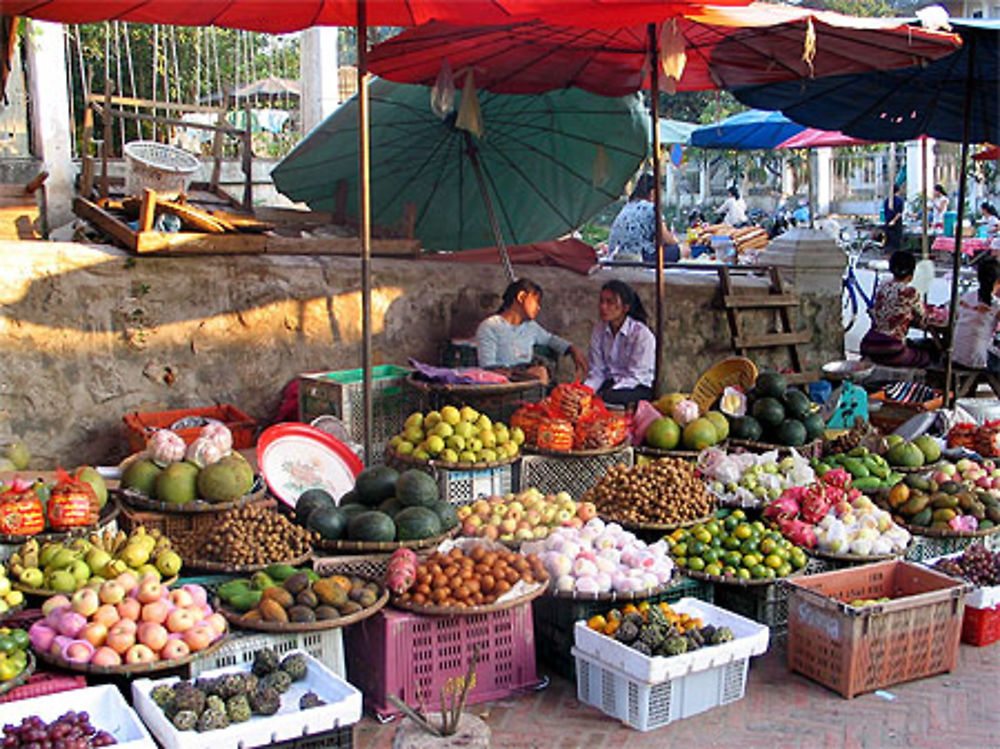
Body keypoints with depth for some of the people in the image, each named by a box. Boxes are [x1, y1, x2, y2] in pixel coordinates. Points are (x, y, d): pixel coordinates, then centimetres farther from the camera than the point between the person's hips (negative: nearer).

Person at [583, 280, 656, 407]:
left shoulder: (643, 335, -12)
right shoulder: (599, 330, 4)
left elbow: (634, 377, -15)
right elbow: (596, 372, 3)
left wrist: (603, 394, -27)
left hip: (638, 389, -5)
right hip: (609, 382, 5)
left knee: (604, 398, -36)